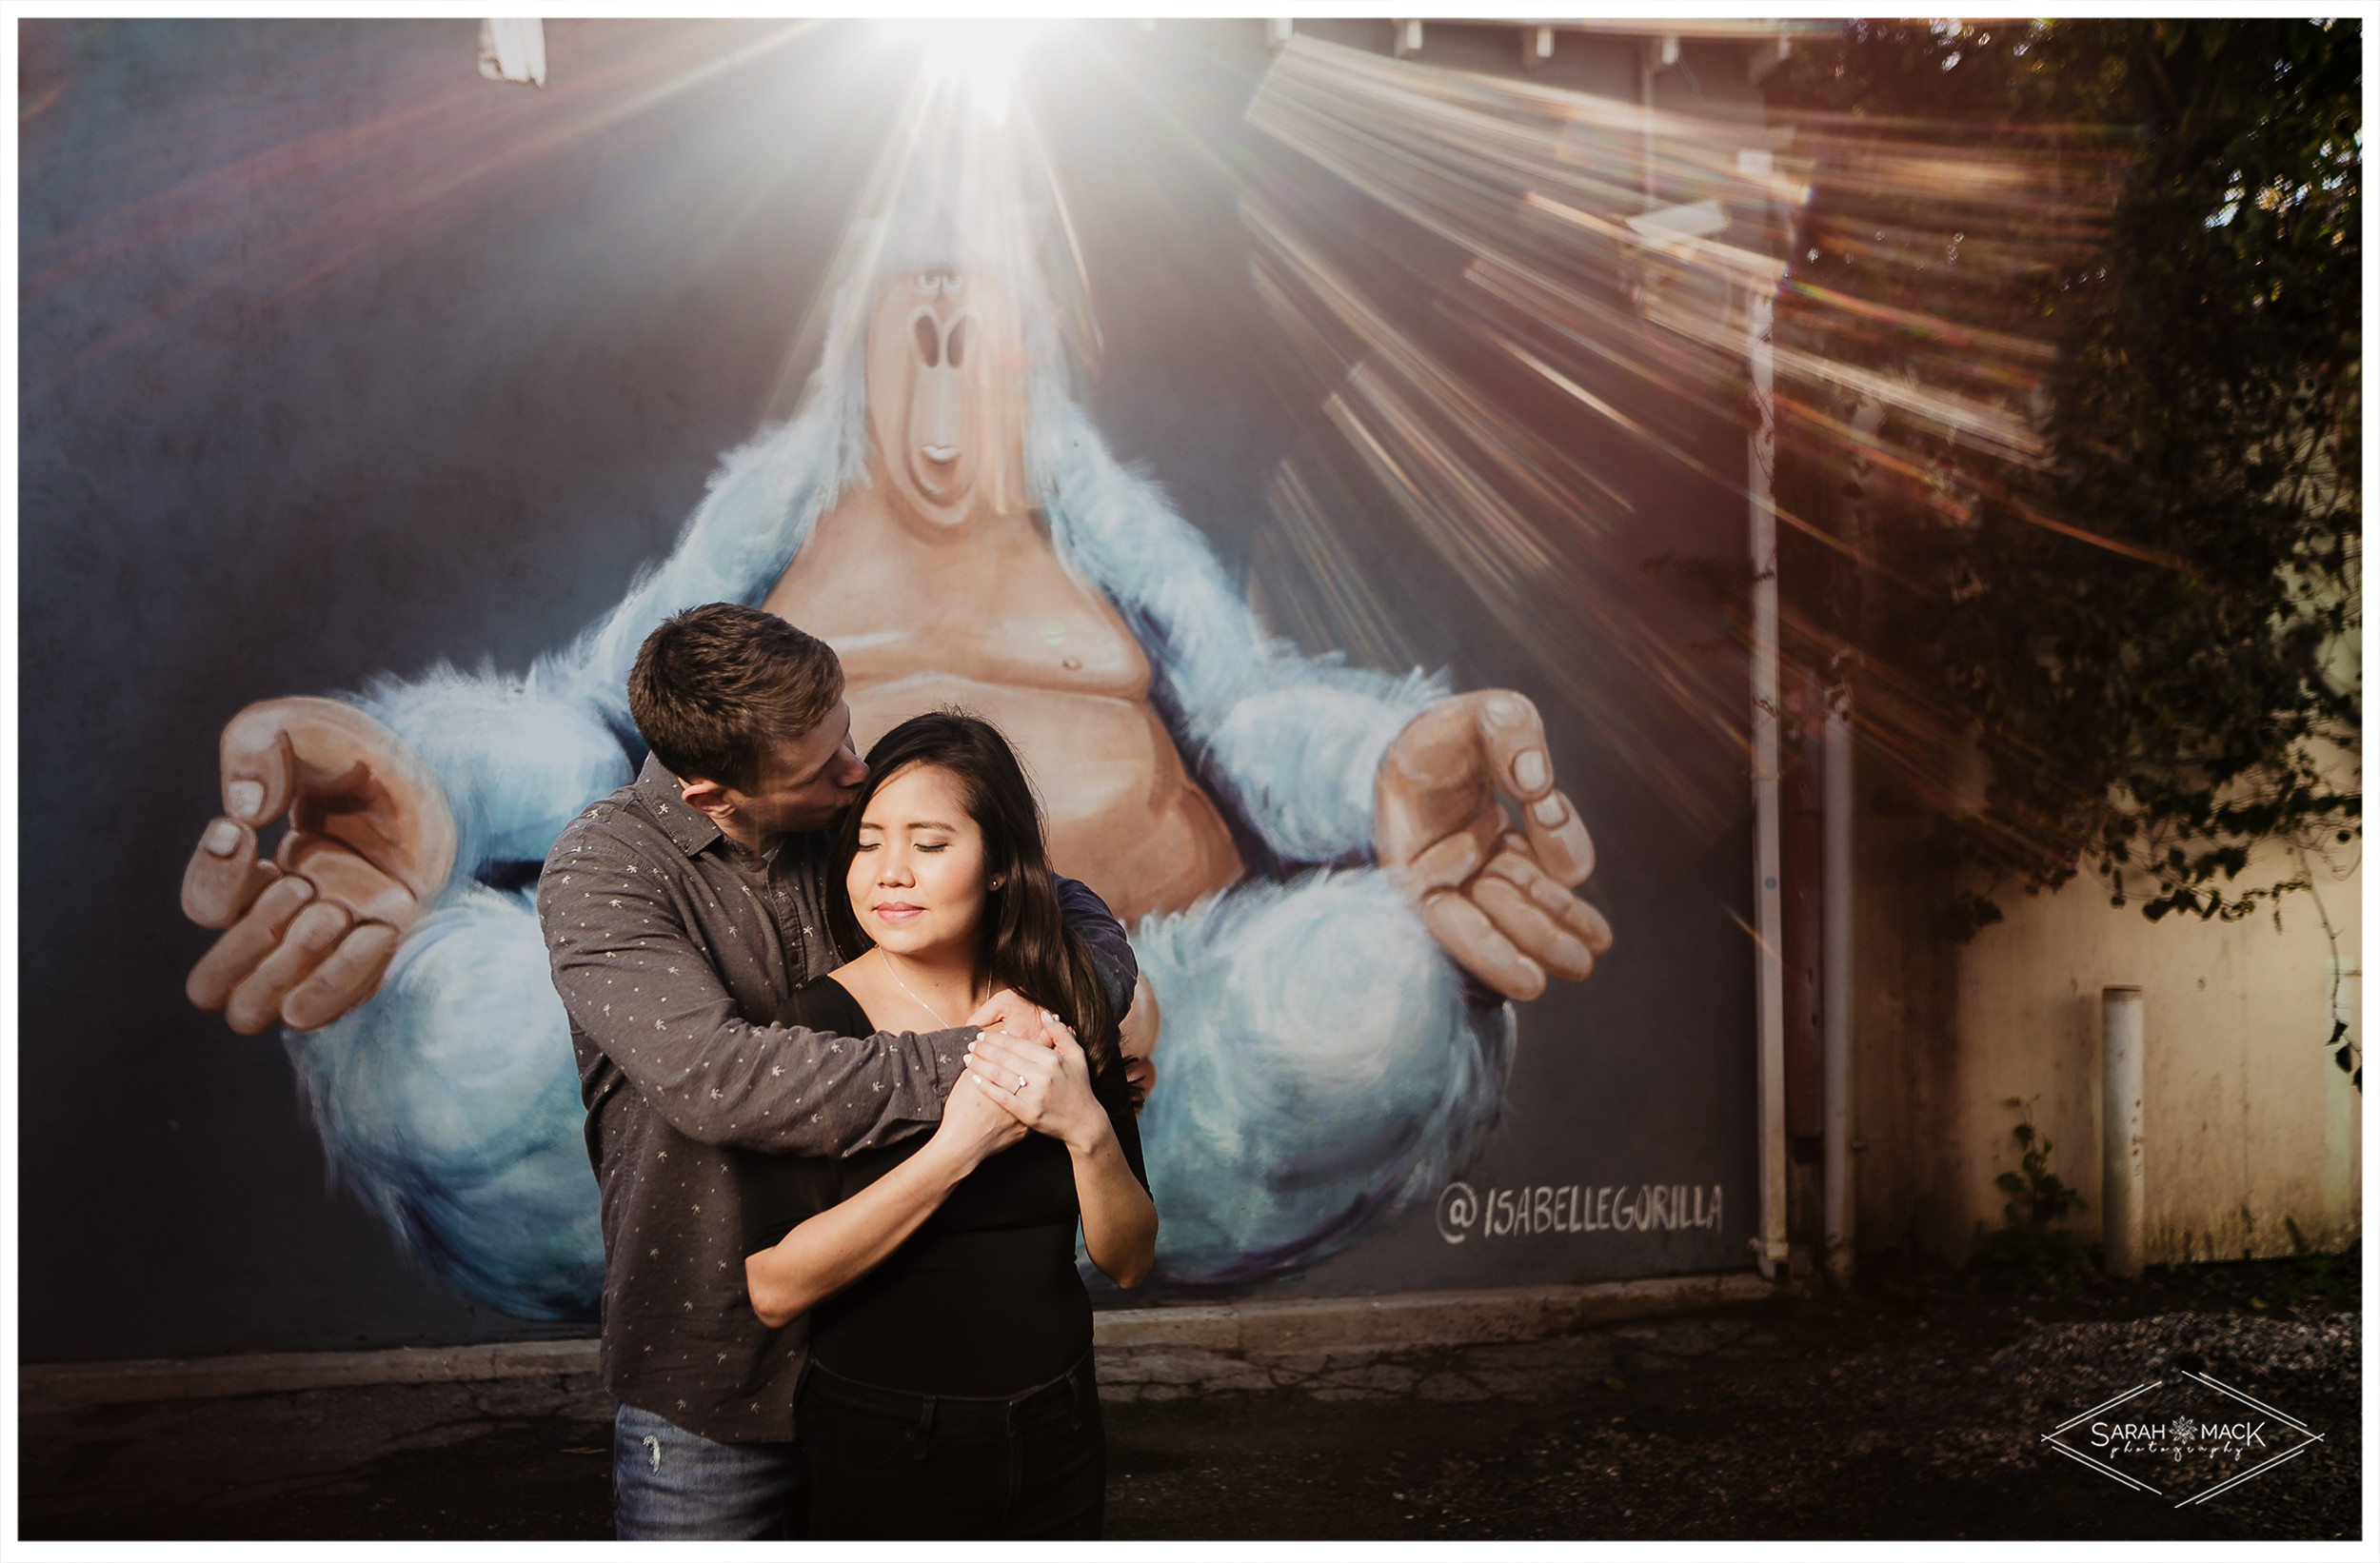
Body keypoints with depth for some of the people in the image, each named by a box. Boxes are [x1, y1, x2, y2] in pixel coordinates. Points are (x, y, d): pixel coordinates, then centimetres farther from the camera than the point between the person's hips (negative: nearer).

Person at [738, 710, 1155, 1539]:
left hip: (1057, 1438, 4)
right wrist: (957, 1147, -26)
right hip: (879, 1445, -3)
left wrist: (1087, 1129, -21)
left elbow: (1129, 1261, -3)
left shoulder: (1066, 1012, -4)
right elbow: (773, 1288, -22)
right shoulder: (816, 1025, -15)